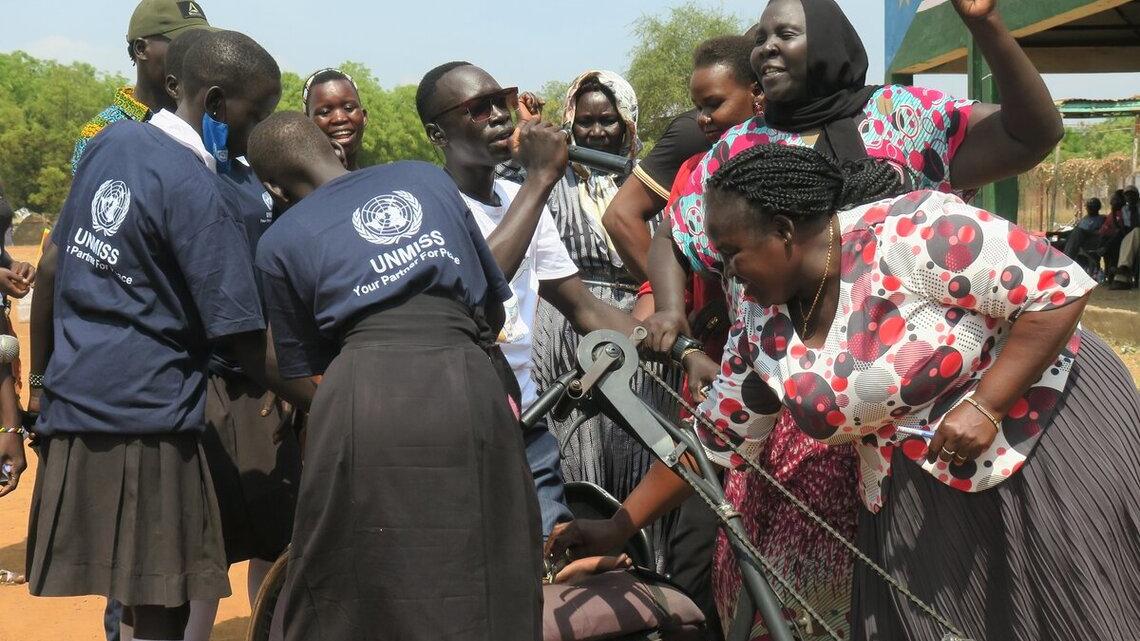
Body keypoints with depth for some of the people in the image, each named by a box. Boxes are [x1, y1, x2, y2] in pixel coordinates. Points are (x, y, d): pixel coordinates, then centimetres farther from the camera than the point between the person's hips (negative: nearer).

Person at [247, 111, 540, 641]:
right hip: (467, 382, 2)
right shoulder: (428, 178, 23)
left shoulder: (281, 240, 17)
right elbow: (495, 304, 28)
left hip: (364, 395, -2)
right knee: (478, 591, 12)